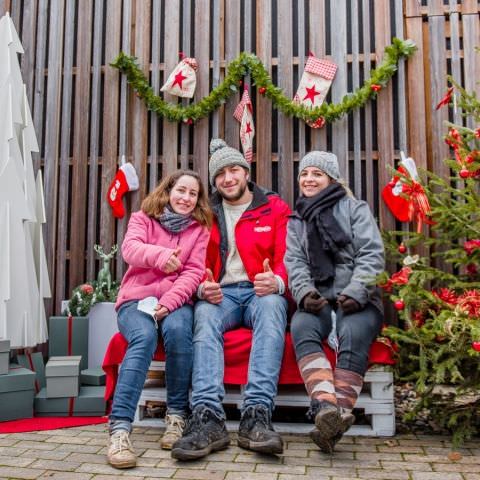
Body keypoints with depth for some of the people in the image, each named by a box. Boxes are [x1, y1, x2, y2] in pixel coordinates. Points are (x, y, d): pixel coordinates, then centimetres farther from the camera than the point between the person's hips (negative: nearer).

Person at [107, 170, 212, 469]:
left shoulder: (199, 229, 12)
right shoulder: (142, 219, 10)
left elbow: (193, 272, 0)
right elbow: (130, 249, -12)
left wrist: (169, 301, -17)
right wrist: (160, 254, -35)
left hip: (176, 300, 1)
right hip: (137, 299, -1)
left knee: (178, 330, -35)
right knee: (144, 337, -34)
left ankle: (177, 416, -20)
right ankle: (120, 428, -37)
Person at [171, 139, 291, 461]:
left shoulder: (275, 208, 9)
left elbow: (286, 259, 2)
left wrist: (276, 281, -23)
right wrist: (203, 287, -14)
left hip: (261, 292, -1)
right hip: (221, 294, 2)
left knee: (272, 306, -36)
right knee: (205, 315, -33)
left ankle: (257, 414, -43)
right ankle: (208, 418, -43)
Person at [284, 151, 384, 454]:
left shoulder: (355, 209, 14)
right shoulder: (296, 221, 23)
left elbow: (372, 255, 1)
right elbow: (295, 262, 9)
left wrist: (355, 292, -17)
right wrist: (305, 292, -14)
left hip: (358, 300, -2)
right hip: (319, 300, 2)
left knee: (353, 334, -35)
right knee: (301, 327, -33)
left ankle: (340, 414, -41)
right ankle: (326, 407, -49)